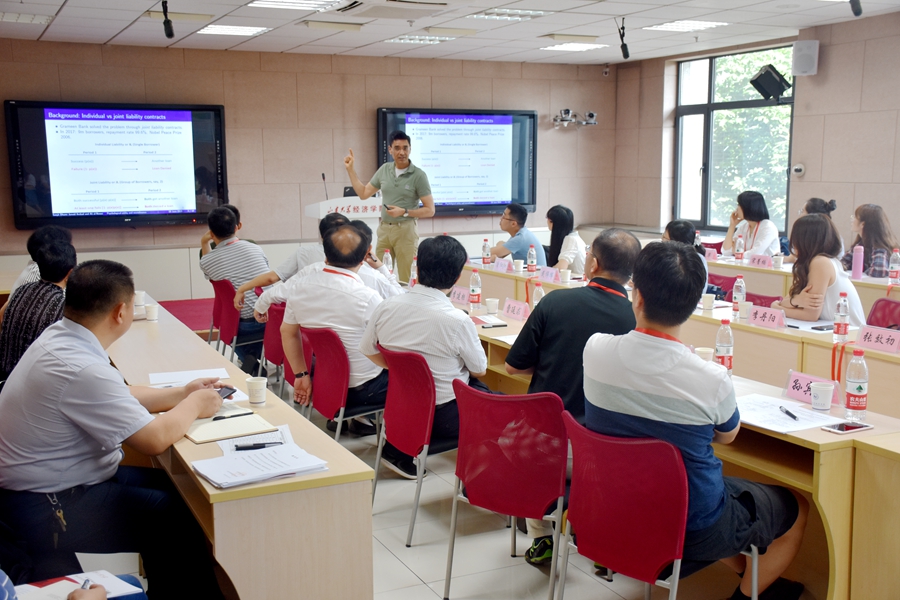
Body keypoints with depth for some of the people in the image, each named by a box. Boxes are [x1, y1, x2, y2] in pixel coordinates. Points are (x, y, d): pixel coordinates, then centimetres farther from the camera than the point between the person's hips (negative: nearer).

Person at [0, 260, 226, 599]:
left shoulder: (58, 336, -1)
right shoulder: (81, 370, -30)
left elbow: (118, 398, 15)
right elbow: (154, 439, -25)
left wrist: (180, 394, 9)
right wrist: (193, 406, -7)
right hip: (46, 510, -10)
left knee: (174, 487, 11)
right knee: (188, 522, -7)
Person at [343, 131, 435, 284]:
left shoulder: (419, 175, -9)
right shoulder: (384, 170, 6)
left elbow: (430, 210, -9)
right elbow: (363, 193, 14)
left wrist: (404, 212, -19)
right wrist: (350, 169, 10)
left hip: (405, 230, -5)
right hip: (384, 229, 5)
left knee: (407, 280, -3)